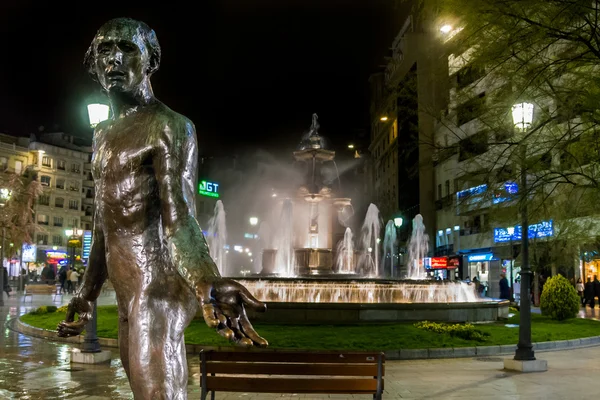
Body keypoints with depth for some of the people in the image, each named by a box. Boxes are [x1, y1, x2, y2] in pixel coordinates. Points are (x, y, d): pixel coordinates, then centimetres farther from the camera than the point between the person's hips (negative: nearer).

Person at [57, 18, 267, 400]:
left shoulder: (170, 126, -8)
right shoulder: (104, 135, 19)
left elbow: (179, 219, -20)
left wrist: (208, 285, -37)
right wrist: (87, 293, 26)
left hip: (156, 291, -9)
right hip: (130, 297, 9)